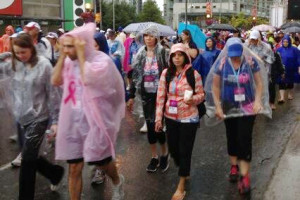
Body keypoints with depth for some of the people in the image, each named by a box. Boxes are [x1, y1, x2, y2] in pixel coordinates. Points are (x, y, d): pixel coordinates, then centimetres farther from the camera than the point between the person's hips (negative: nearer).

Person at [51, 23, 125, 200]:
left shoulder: (101, 60, -14)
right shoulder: (69, 61, 5)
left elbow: (88, 79, -30)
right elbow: (55, 81, -4)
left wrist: (81, 53, -21)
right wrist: (62, 56, -8)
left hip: (94, 121, -5)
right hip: (72, 122, 5)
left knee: (101, 161, 12)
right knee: (74, 169, 9)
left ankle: (117, 181, 44)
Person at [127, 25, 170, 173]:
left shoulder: (162, 53, -6)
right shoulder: (141, 54, 5)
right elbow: (135, 75, 7)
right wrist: (131, 96, 6)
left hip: (160, 93, -3)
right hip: (146, 93, 4)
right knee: (150, 125, 7)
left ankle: (164, 154, 22)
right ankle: (154, 157, 20)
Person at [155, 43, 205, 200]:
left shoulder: (194, 74, -10)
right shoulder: (166, 73, -2)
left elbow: (201, 95, -3)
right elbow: (160, 96, 0)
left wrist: (193, 99, -26)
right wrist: (158, 118, -2)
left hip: (188, 118, -3)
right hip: (170, 117, 4)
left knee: (185, 150, 2)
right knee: (173, 148, 15)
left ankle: (181, 187, 15)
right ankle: (184, 171, 45)